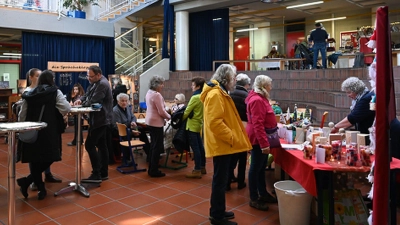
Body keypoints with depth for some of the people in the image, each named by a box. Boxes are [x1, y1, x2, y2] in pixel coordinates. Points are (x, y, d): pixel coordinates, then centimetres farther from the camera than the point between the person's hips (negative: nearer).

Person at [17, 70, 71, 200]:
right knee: (48, 158, 6)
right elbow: (67, 108, -11)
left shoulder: (29, 94, 10)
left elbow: (22, 116, 12)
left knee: (35, 160, 11)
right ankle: (26, 181, -4)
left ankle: (40, 188, 12)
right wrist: (58, 113, 10)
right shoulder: (55, 92, -1)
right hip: (49, 131, -4)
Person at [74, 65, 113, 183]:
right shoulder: (95, 83, 14)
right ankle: (103, 173, 20)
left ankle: (96, 174, -6)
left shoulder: (102, 84, -19)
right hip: (101, 119, 11)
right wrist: (81, 100, -7)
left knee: (89, 145, -9)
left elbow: (93, 101, -24)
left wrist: (82, 104, -6)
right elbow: (87, 94, 15)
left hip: (100, 119, -11)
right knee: (102, 146, 12)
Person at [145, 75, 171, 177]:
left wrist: (164, 118, 15)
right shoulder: (157, 95, -20)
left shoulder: (149, 92, 10)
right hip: (156, 122, -10)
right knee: (157, 146, -1)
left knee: (153, 145, 16)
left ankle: (151, 169, 24)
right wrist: (169, 117, -2)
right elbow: (161, 111, -20)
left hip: (150, 121, 10)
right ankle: (154, 171, 6)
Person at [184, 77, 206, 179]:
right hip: (199, 124, 9)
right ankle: (202, 167, 23)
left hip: (192, 125, -9)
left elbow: (187, 112, -13)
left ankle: (197, 171, -2)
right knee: (200, 146, 14)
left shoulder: (195, 97, -17)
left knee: (195, 148, -5)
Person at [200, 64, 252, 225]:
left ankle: (218, 211, 30)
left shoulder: (220, 93, 18)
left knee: (220, 180, 18)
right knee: (220, 180, -1)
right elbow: (215, 122, -27)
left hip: (223, 144, 11)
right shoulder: (215, 94, -17)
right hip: (221, 144, -11)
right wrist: (232, 138, -22)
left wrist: (232, 138, 18)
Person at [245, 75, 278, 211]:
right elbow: (257, 124, -26)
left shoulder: (260, 98, 12)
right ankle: (254, 199, 11)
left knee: (261, 167, 17)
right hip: (259, 139, -10)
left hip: (262, 138, 10)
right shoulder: (257, 100, -20)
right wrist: (264, 144, -28)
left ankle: (263, 193, 30)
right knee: (256, 168, 0)